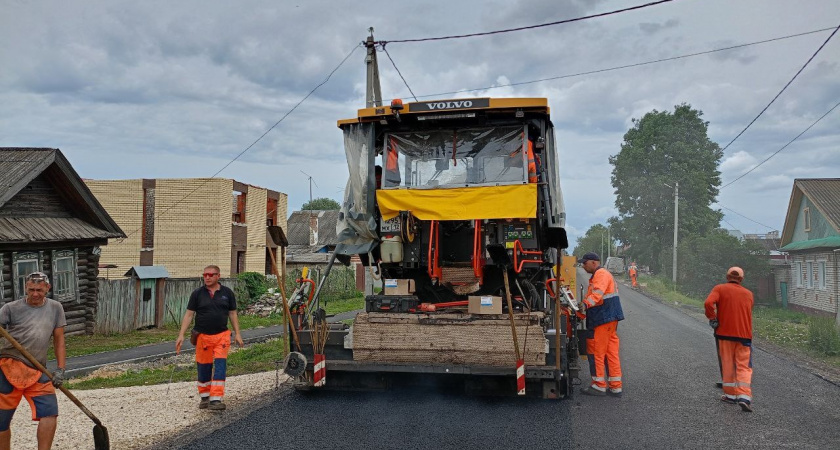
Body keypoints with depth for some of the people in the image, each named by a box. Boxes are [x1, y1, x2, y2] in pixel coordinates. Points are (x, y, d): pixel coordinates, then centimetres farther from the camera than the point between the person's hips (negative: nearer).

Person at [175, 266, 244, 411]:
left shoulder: (227, 293, 3)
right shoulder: (197, 293, 0)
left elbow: (232, 313, 9)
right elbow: (189, 314, 1)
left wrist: (237, 333, 4)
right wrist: (181, 335, -6)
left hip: (222, 335, 0)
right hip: (202, 336, 0)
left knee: (220, 367, -10)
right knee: (204, 368, 10)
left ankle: (215, 400, -11)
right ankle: (204, 397, 28)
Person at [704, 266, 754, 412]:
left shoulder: (719, 289, -1)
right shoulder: (748, 293, 10)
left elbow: (708, 303, -19)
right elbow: (747, 313, 13)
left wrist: (712, 319, -7)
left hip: (725, 334, -1)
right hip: (744, 334, 2)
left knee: (728, 365, 11)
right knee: (744, 367, 2)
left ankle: (730, 394, 19)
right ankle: (744, 397, -12)